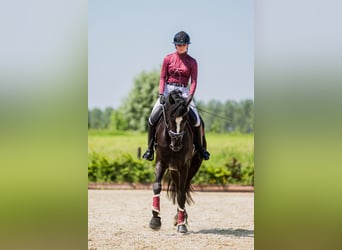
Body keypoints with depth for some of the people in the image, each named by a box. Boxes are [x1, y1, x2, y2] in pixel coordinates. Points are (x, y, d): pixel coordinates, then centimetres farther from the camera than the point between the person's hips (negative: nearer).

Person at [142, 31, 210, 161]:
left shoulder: (192, 62, 4)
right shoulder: (168, 59, 5)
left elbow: (194, 81, -2)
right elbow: (162, 78, 4)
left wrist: (190, 96, -18)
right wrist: (161, 93, -10)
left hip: (184, 91, -1)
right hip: (168, 90, 1)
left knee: (196, 119, -16)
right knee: (153, 118, -14)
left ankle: (199, 146, 5)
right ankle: (150, 148, -1)